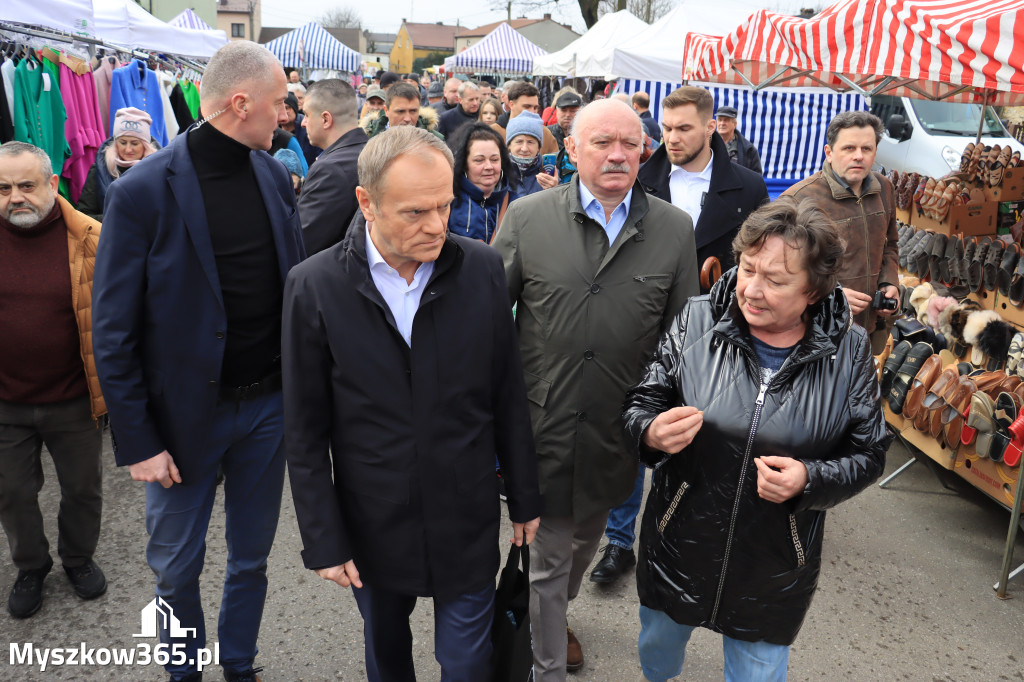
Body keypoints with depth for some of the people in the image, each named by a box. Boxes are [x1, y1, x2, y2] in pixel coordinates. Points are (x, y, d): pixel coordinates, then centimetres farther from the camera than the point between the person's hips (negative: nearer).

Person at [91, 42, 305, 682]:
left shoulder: (277, 177, 0)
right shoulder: (143, 192, -15)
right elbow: (113, 332, -11)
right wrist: (137, 441, -10)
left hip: (269, 405, 4)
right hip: (186, 413, -4)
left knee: (252, 556, 19)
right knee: (177, 566, 15)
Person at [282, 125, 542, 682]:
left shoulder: (482, 270, -9)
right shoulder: (313, 286, -13)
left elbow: (509, 395, -1)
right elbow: (306, 431, -6)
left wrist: (524, 497, 5)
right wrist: (322, 541, -5)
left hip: (468, 522, 0)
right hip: (373, 526, 0)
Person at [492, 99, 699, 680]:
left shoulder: (675, 229, -1)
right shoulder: (526, 218, -6)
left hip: (617, 430, 3)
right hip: (542, 423, -2)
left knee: (586, 537, 25)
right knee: (546, 552, 9)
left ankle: (557, 615, 56)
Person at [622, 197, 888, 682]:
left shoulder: (848, 352, -12)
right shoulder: (696, 322, -13)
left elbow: (867, 454, -4)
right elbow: (640, 403, -8)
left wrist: (811, 480, -24)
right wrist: (651, 434, -31)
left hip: (773, 569, -1)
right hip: (679, 546, 2)